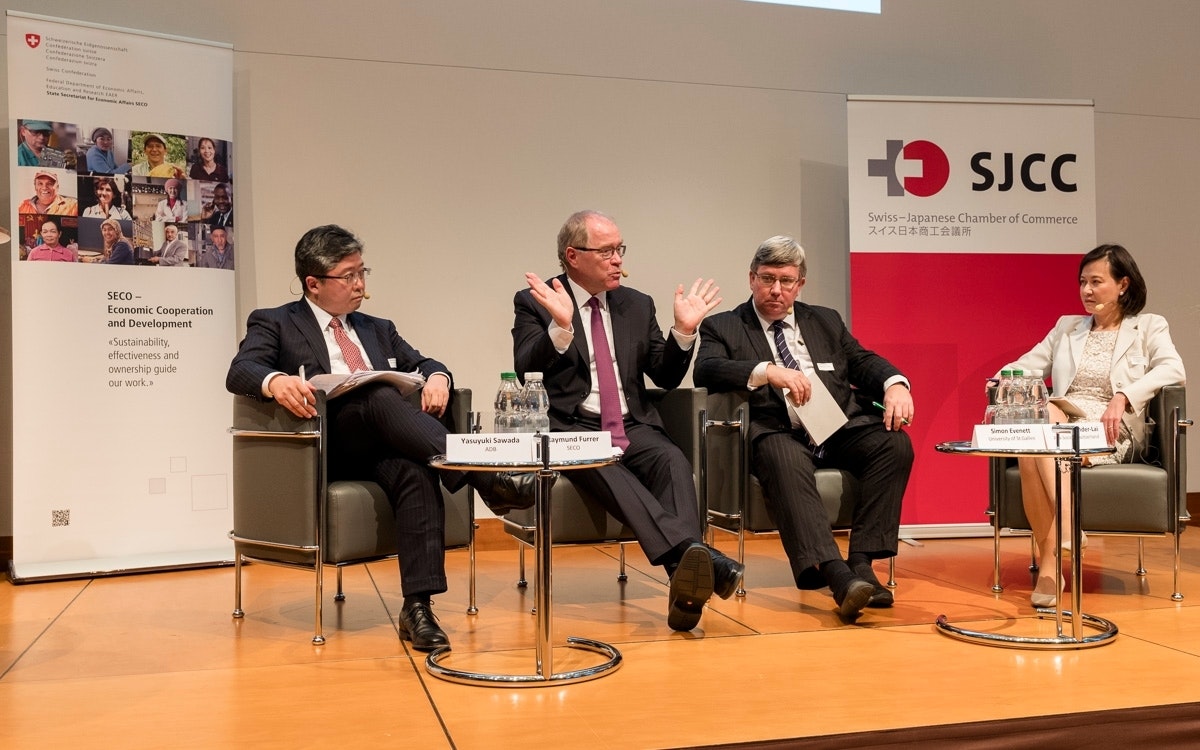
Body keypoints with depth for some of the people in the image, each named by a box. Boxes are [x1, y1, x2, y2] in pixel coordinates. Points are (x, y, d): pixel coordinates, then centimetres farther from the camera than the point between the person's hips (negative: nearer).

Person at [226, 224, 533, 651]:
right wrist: (275, 381, -30)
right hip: (323, 448, -4)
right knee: (380, 396, -34)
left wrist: (436, 376, -4)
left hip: (383, 449, 4)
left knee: (416, 473, -33)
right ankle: (484, 478, -41)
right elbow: (239, 373, -4)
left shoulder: (378, 329, 28)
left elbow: (423, 364, 23)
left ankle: (418, 608, -36)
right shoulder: (274, 324, 12)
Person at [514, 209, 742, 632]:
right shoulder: (534, 303, 4)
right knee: (604, 470, -36)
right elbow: (526, 373, -8)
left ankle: (684, 591, -45)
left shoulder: (637, 305, 16)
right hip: (572, 429, -3)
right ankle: (693, 554, -52)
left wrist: (683, 331, -1)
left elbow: (666, 377, 16)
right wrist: (560, 326, -23)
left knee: (672, 461, -30)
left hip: (633, 427, 3)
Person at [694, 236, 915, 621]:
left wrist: (895, 384, -7)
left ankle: (861, 562, -25)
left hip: (841, 427, 4)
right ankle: (835, 574, -48)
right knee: (784, 461, -37)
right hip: (780, 433, -4)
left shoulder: (826, 321, 27)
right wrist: (767, 371, -21)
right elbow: (706, 370, -5)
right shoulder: (722, 327, 14)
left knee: (895, 443, -24)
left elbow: (864, 361, 17)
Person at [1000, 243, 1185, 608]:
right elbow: (1025, 366, 20)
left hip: (1111, 430, -3)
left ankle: (1049, 563, -42)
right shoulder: (1066, 327, 27)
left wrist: (1122, 396, -21)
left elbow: (1172, 369, -4)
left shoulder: (1149, 327, 16)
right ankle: (1049, 563, -35)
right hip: (1058, 424, 3)